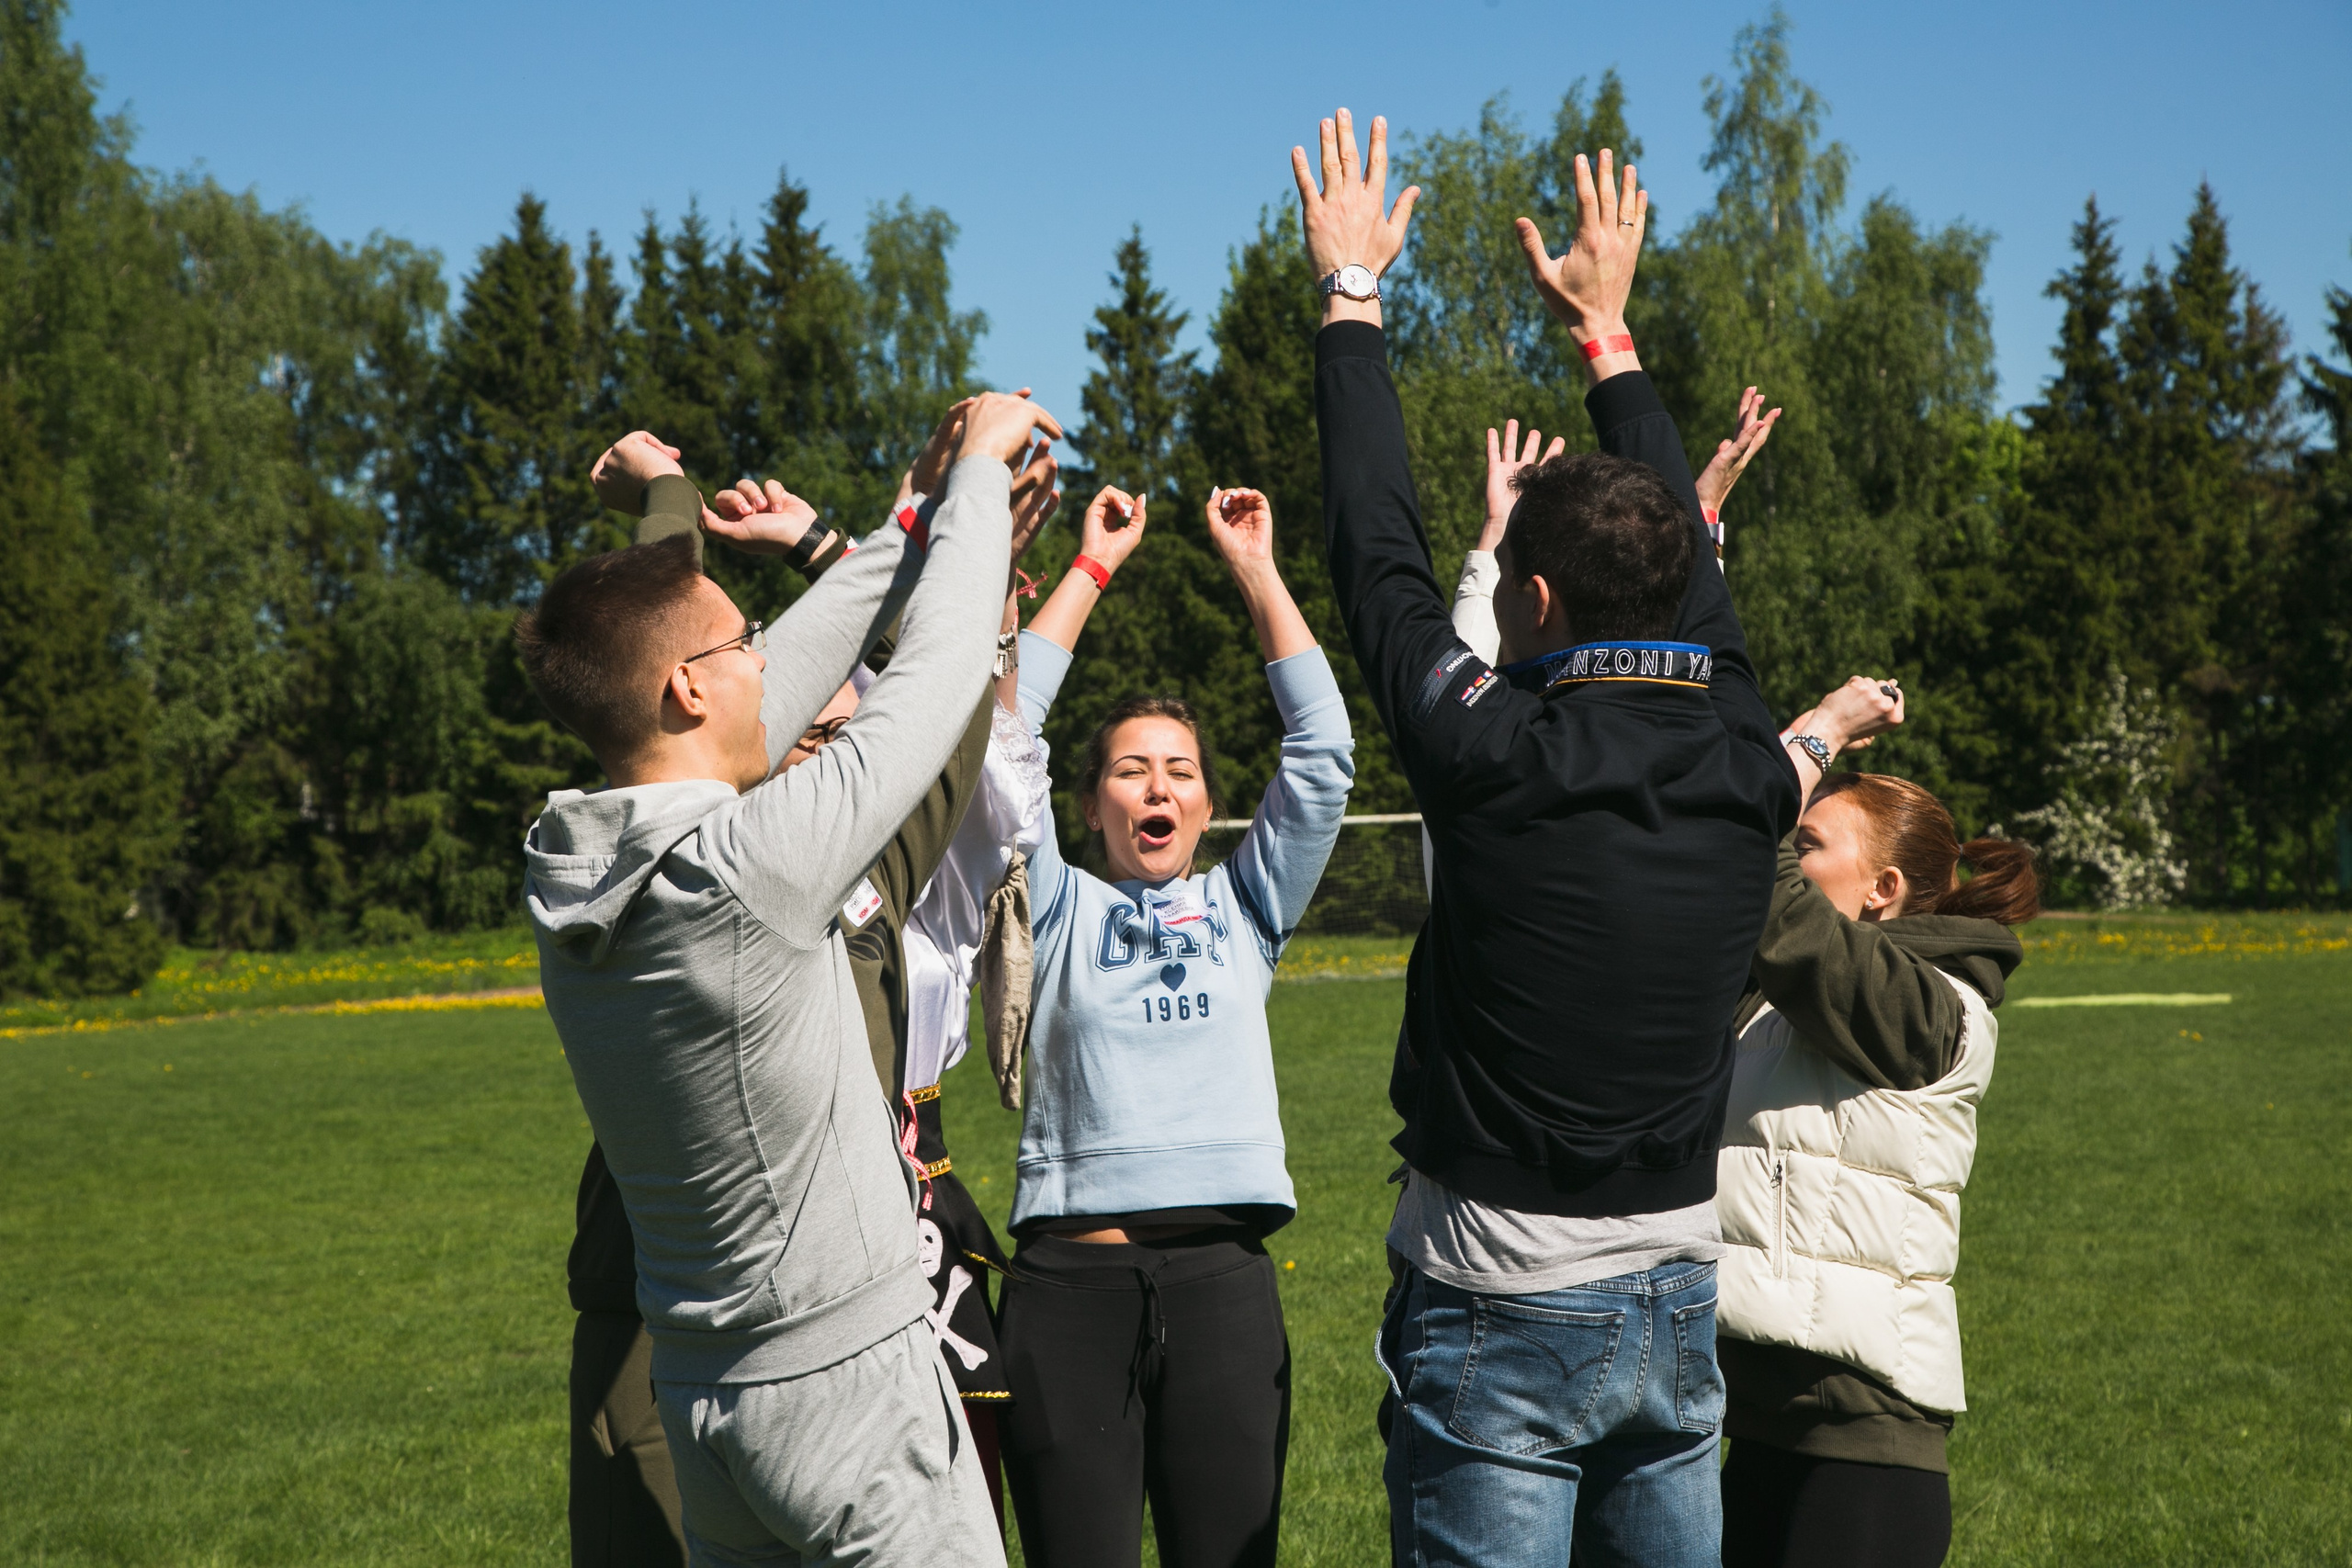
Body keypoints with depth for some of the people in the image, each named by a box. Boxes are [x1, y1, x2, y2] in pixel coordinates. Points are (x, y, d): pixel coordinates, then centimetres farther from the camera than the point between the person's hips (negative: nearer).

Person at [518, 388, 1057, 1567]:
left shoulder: (570, 875, -1)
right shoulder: (748, 867, -22)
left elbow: (786, 681, 10)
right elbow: (939, 670, -10)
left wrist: (918, 523, 17)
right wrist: (979, 468, 5)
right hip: (854, 1388, -8)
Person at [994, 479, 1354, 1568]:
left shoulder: (1244, 906, 16)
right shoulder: (1062, 910, 12)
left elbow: (1322, 749, 8)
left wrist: (1256, 571, 9)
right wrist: (1093, 565, 8)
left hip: (1222, 1275, 1)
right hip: (1070, 1278, -1)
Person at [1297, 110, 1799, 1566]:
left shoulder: (1498, 757, -18)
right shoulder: (1748, 772, -3)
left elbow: (1378, 552, -5)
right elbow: (1688, 562, 14)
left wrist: (1352, 293, 8)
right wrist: (1609, 330, 26)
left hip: (1500, 1330, -5)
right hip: (1677, 1314, 6)